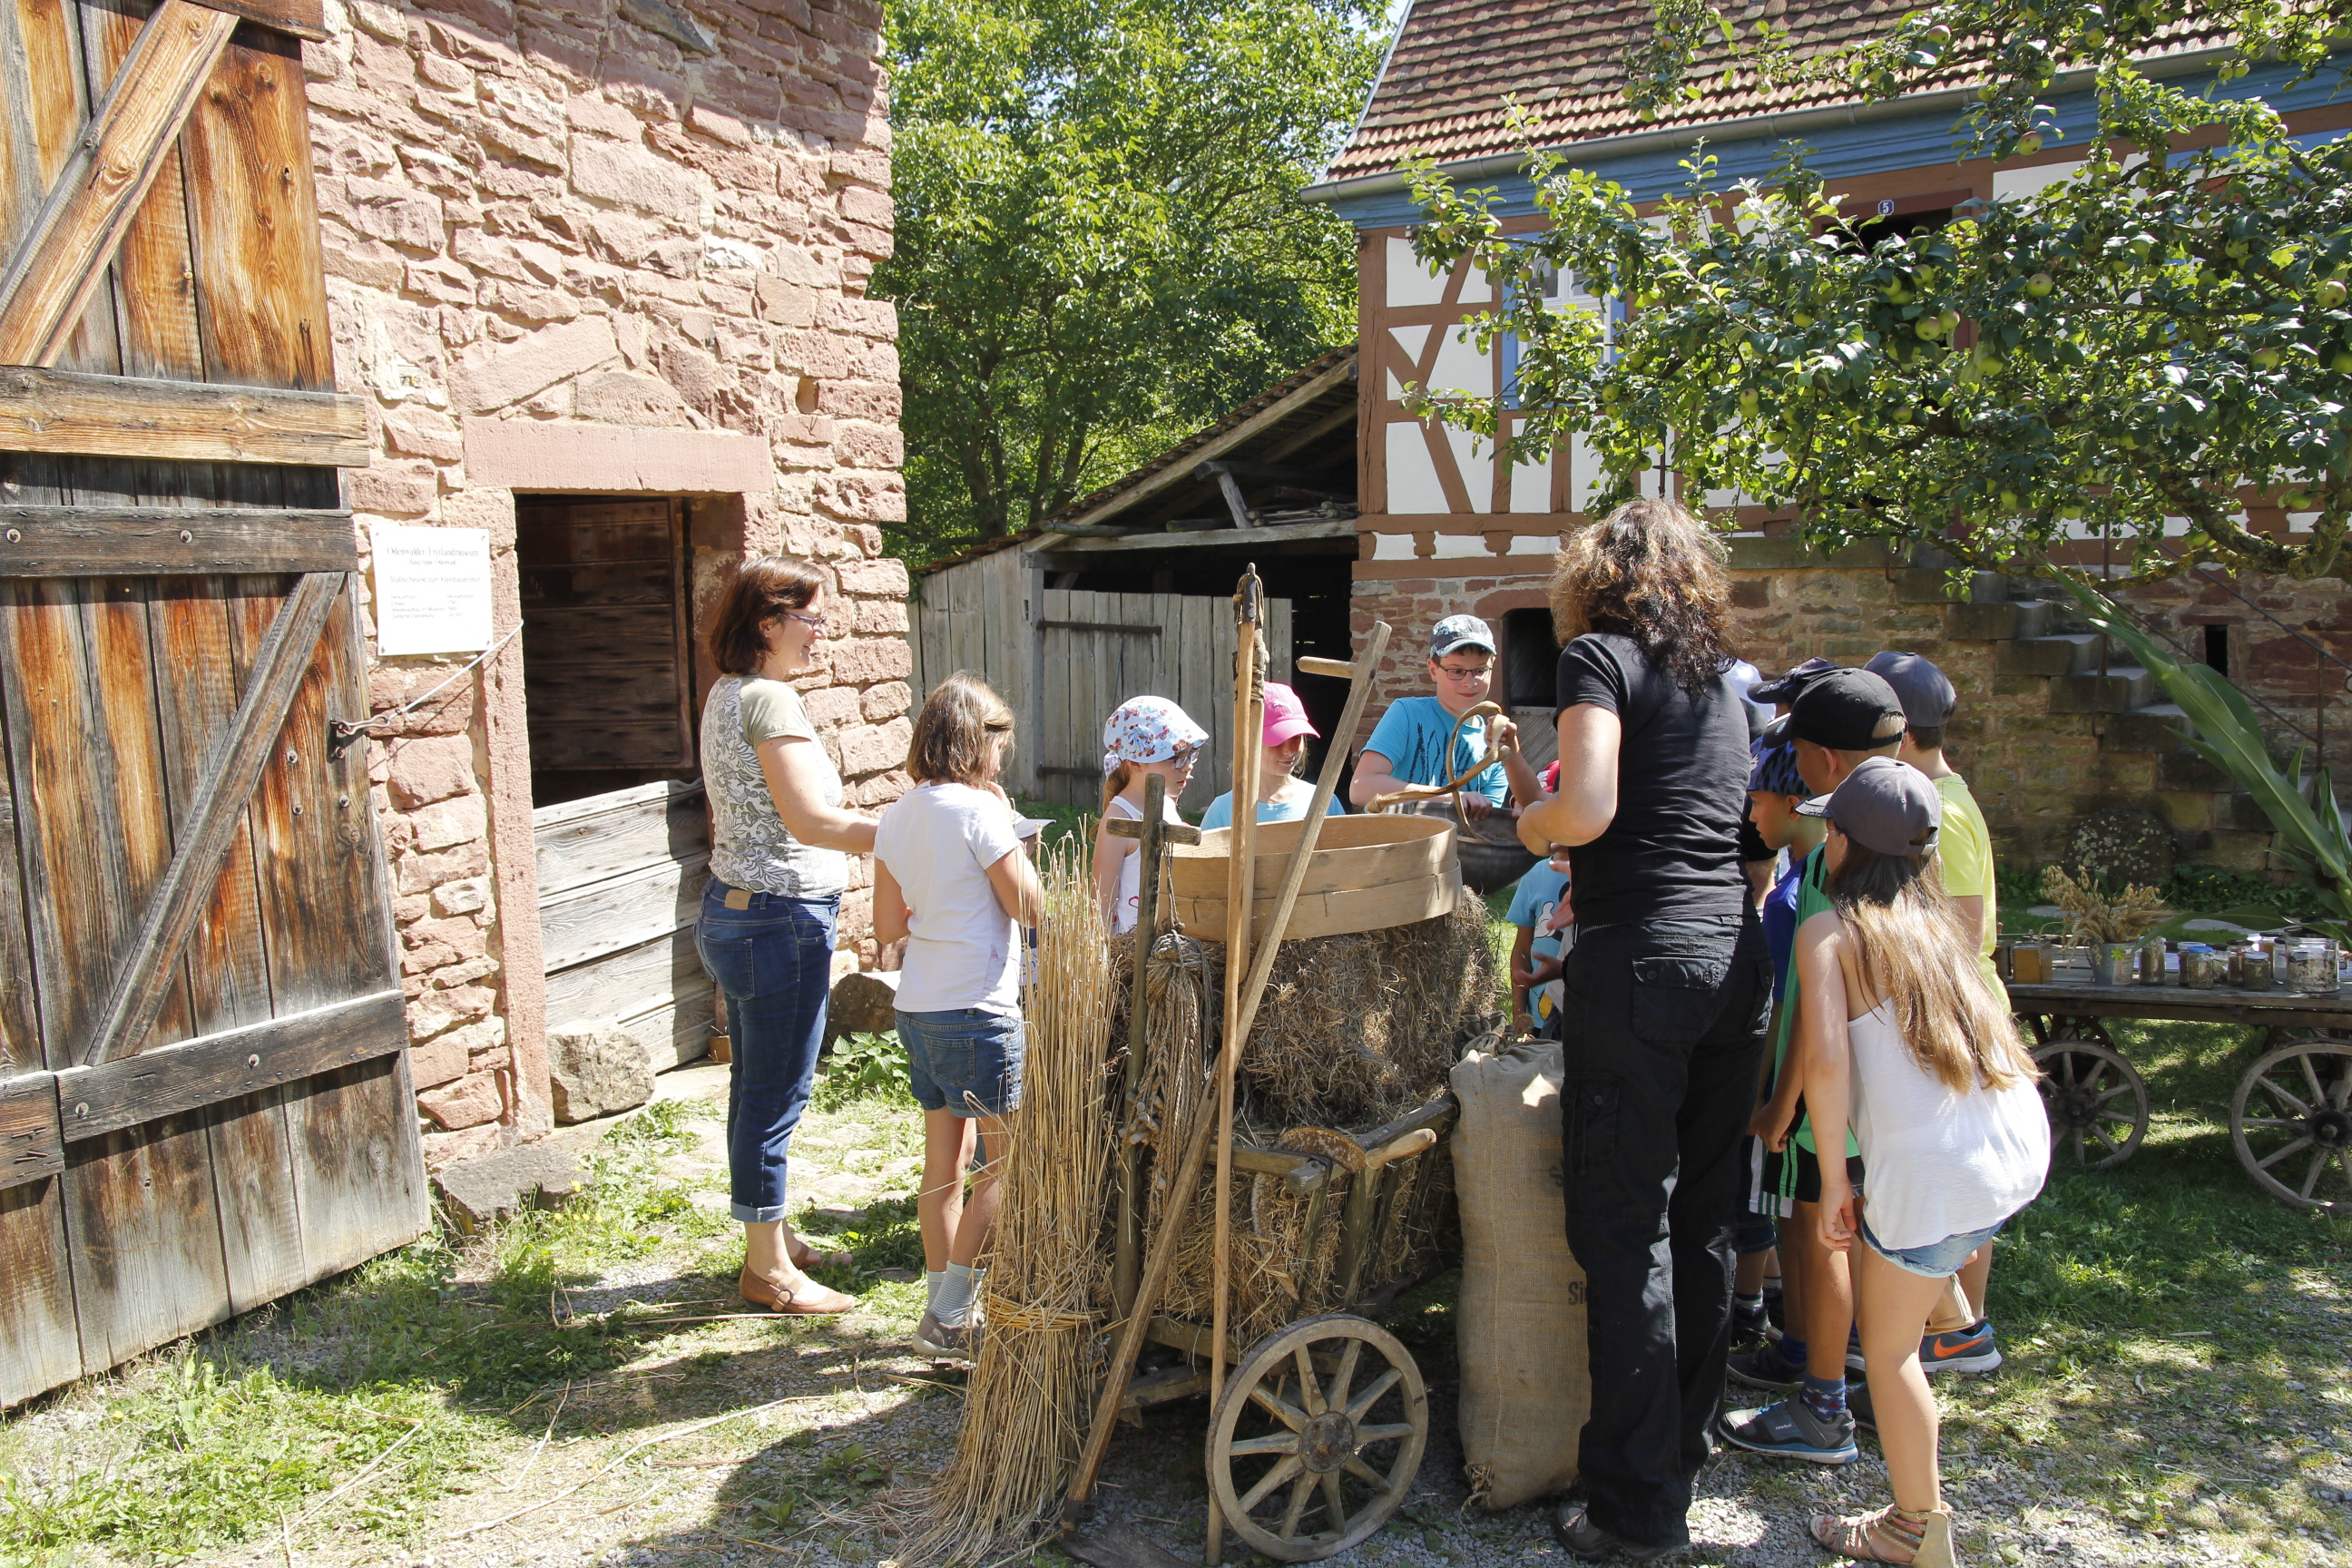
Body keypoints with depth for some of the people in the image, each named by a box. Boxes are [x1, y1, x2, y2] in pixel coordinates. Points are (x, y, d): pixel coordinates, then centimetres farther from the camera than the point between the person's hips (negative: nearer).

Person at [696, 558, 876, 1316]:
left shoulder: (727, 694, 13)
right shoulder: (770, 699, -18)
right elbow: (811, 820, -26)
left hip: (734, 908, 10)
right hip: (781, 919, -10)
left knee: (756, 1085, 18)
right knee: (776, 1095, 0)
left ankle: (772, 1239, 32)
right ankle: (768, 1271, 12)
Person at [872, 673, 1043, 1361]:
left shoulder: (898, 815, 8)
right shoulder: (978, 811, -14)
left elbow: (888, 926, 11)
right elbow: (1030, 907, -10)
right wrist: (1009, 820, 1)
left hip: (916, 1011, 8)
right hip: (976, 1013, -8)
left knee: (945, 1162, 15)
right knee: (1005, 1165, 3)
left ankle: (943, 1306, 24)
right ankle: (950, 1314, 4)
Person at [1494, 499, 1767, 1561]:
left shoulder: (1599, 655, -4)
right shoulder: (1719, 679, 18)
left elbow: (1589, 810, -18)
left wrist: (1528, 823, 3)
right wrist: (1539, 797, 27)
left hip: (1640, 956, -8)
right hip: (1734, 948, 8)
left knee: (1625, 1228, -1)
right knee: (1704, 1216, 17)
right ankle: (1687, 1437, 32)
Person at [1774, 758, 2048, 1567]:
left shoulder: (1829, 929, -5)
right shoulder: (1938, 921, 15)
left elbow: (1825, 1061, -16)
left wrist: (1832, 1177, -7)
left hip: (1937, 1167, -7)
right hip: (2022, 1142, 7)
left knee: (1888, 1349, 14)